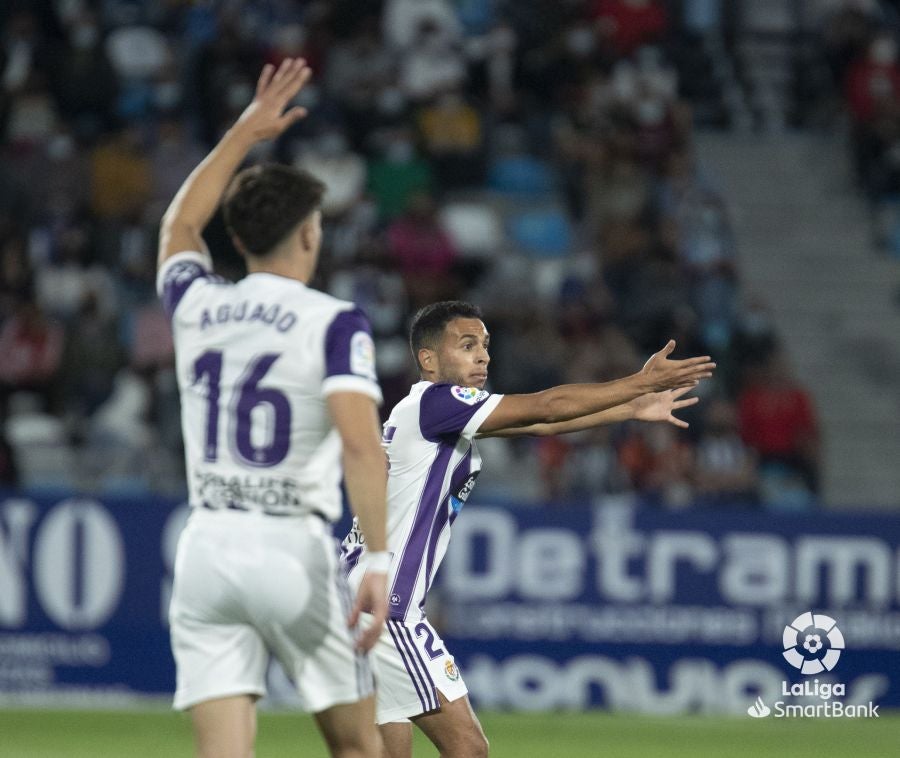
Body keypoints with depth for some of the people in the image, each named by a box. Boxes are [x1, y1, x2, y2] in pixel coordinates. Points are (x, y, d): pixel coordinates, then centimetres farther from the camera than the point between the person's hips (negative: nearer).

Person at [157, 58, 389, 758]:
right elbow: (360, 443, -19)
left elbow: (178, 226, 34)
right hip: (293, 549, -4)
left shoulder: (195, 306, 10)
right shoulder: (334, 323, -5)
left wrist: (245, 134, 38)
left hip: (206, 545, 4)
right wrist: (378, 564, -24)